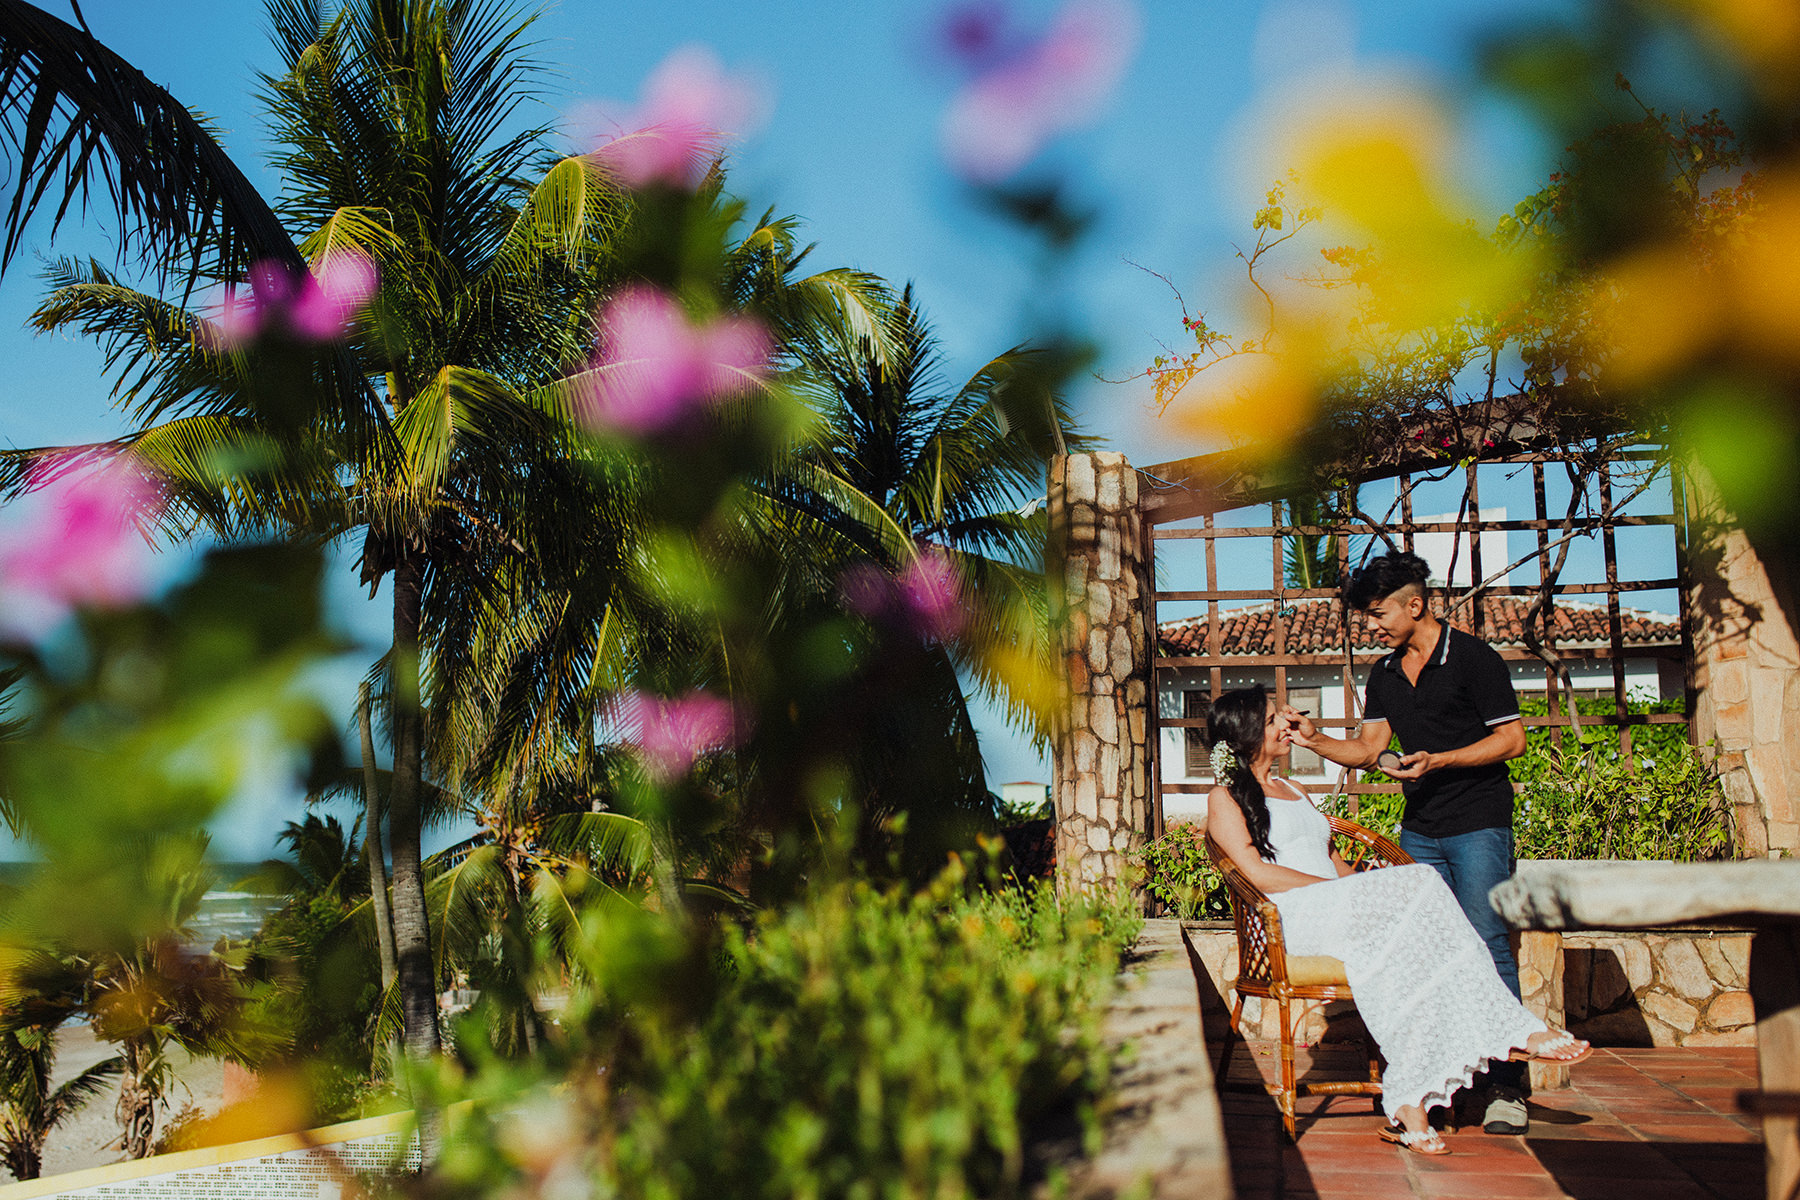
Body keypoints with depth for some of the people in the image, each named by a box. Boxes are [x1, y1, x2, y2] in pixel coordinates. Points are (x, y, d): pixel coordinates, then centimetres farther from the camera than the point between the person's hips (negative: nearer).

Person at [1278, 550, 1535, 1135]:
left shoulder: (1473, 657, -5)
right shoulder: (1384, 674, 14)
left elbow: (1512, 738, -7)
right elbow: (1370, 747, 13)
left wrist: (1438, 761, -16)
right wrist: (1315, 740, -3)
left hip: (1479, 825, -6)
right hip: (1419, 829, 6)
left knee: (1486, 947, -8)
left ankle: (1506, 1085, -3)